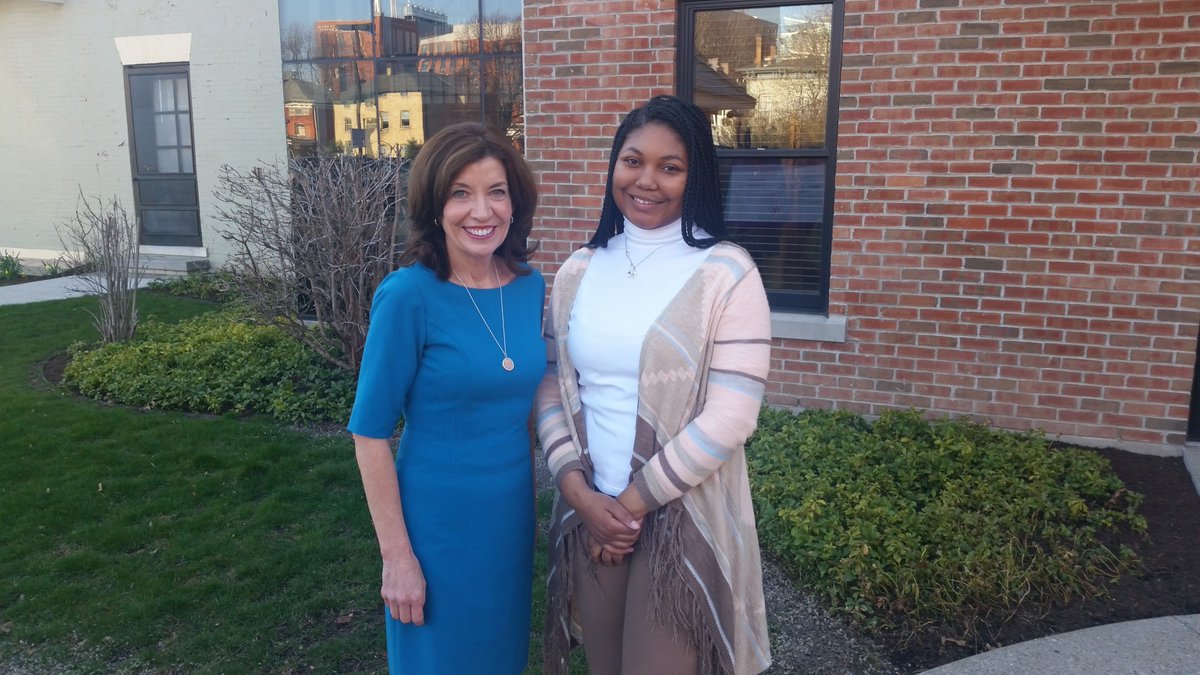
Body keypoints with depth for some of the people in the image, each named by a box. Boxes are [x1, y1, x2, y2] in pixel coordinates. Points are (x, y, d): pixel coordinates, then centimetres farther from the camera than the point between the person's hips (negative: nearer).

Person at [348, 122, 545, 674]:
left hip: (513, 519, 5)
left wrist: (541, 499, 10)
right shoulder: (409, 296, -17)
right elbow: (370, 434, -14)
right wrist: (396, 556, -13)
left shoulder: (531, 288, -2)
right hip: (437, 525, -5)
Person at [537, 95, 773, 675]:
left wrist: (634, 500, -11)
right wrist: (579, 492, -9)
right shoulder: (578, 272, 4)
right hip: (588, 514, 4)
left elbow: (729, 418, -14)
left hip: (683, 518, -4)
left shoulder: (726, 273, -10)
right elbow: (551, 389, 4)